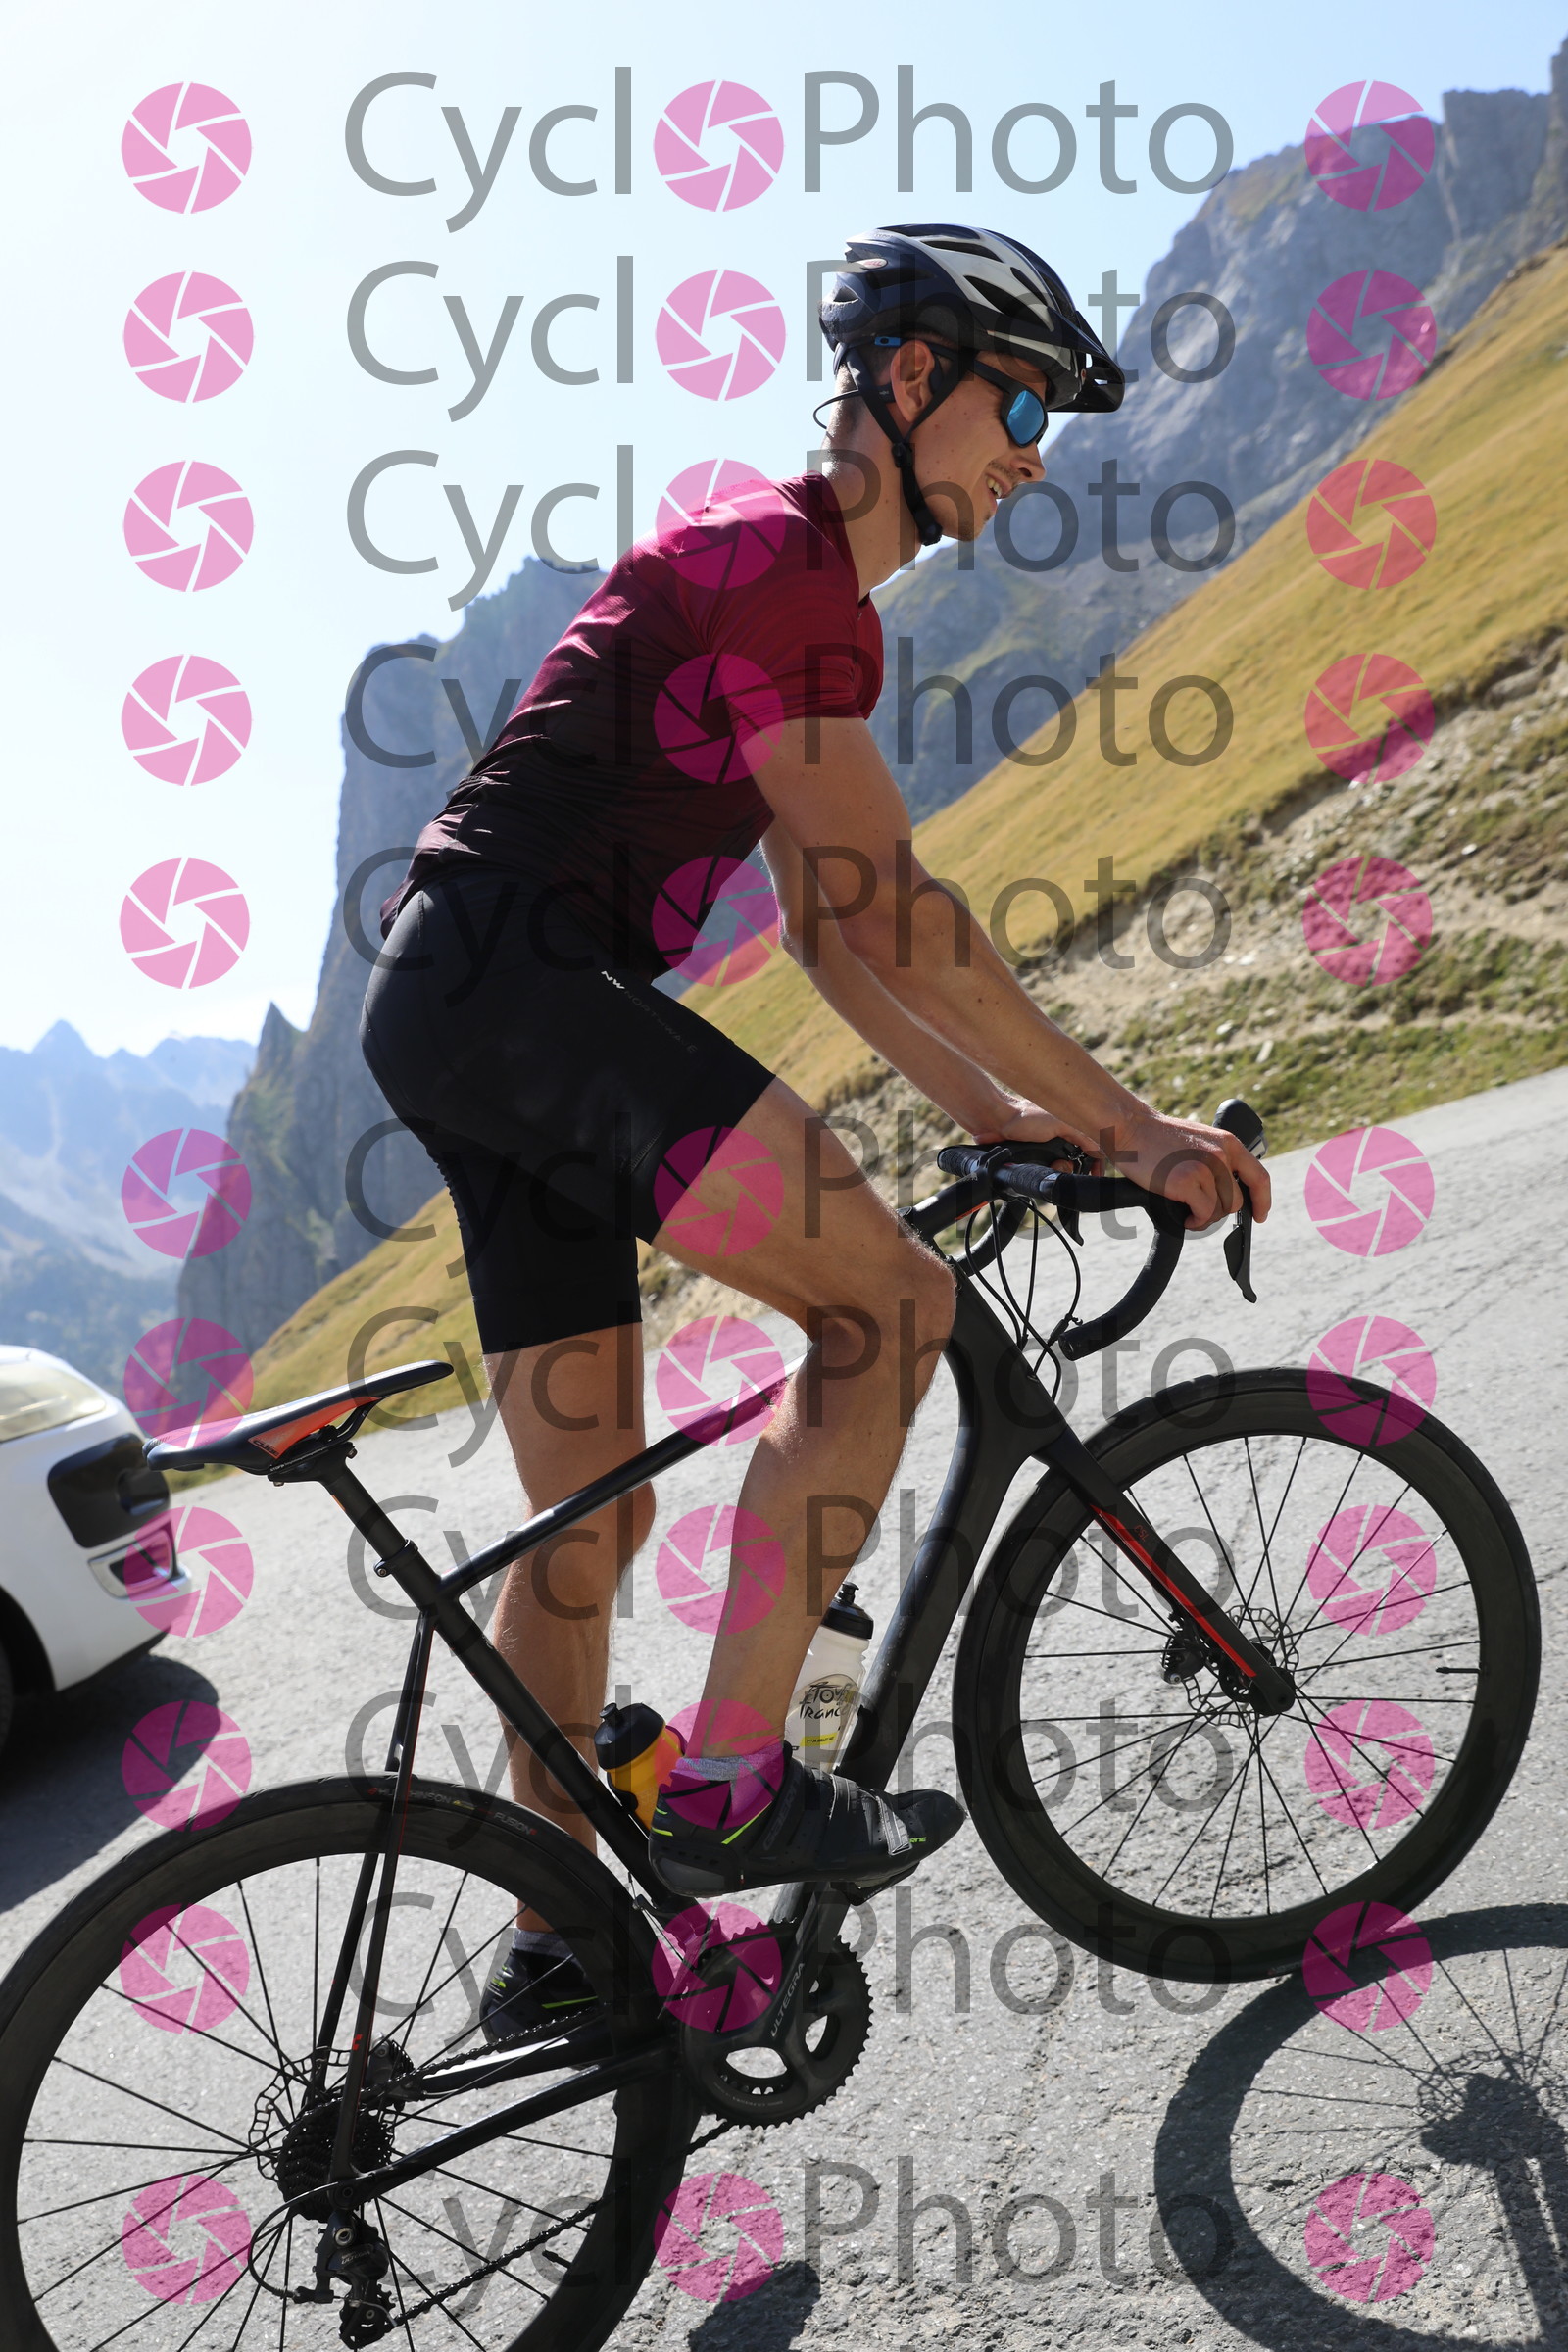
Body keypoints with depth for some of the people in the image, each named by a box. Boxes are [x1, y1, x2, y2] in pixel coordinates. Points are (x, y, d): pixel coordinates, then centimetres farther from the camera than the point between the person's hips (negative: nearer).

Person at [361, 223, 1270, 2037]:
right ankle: (731, 1785, -10)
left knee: (594, 1513, 11)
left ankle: (552, 1943, 23)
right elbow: (888, 914, -16)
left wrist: (1002, 1114, 15)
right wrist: (1127, 1124, -11)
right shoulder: (772, 557, -9)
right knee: (889, 1298, -16)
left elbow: (824, 929, 20)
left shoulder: (800, 586, 22)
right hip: (510, 983, -10)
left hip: (467, 1025, 10)